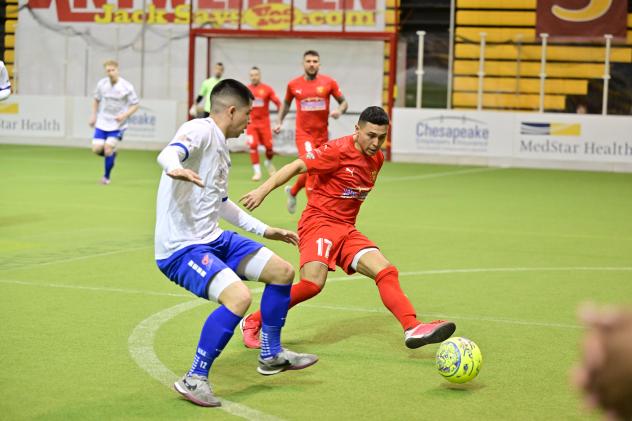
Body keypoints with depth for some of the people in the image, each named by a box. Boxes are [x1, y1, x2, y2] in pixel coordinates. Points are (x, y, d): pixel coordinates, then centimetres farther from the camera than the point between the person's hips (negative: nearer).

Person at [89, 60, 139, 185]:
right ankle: (112, 154, 28)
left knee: (108, 147, -15)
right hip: (102, 123, 4)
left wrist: (124, 115, -20)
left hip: (117, 125, -3)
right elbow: (96, 100, 16)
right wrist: (93, 115, 7)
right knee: (97, 149, -6)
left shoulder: (127, 87, -12)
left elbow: (135, 105, -6)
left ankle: (106, 177, 4)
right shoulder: (101, 84, -2)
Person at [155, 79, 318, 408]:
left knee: (283, 272, 12)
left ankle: (271, 355, 29)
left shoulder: (221, 148, 16)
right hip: (181, 247, -10)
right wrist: (175, 168, -59)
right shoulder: (200, 131, -12)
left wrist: (263, 230, 35)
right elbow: (169, 153, -35)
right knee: (238, 297, -29)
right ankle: (194, 379, -13)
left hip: (215, 239, 10)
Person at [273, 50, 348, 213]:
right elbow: (286, 103, 19)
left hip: (322, 135, 3)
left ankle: (292, 192, 42)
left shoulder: (329, 82, -1)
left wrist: (339, 110, -16)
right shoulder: (293, 84, 1)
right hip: (303, 134, -2)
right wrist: (279, 122, 10)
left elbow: (343, 102, 5)